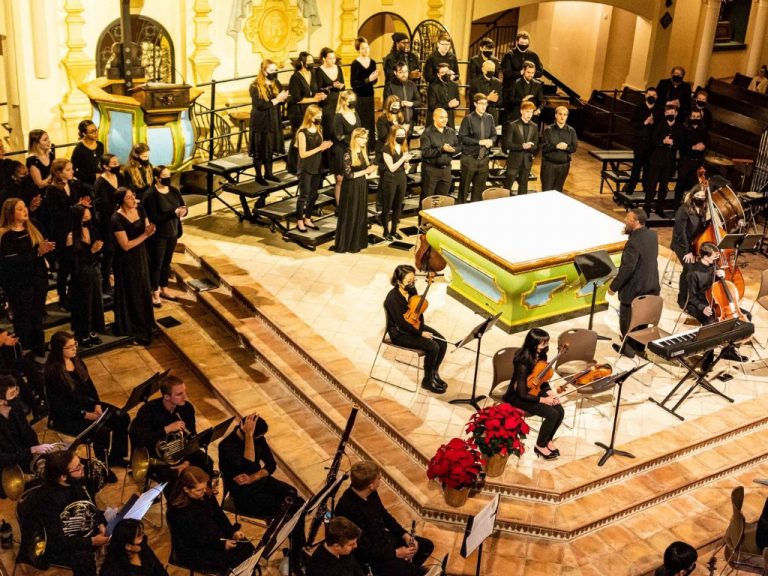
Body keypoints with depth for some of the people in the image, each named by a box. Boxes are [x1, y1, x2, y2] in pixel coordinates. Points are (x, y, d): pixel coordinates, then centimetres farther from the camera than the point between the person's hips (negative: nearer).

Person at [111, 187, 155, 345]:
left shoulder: (140, 210, -5)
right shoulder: (117, 219, -24)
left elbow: (146, 230, 1)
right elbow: (125, 245, -23)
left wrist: (150, 230, -22)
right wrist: (145, 234, -26)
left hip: (141, 256, 7)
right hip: (126, 261, -7)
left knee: (143, 290, 19)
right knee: (131, 294, 7)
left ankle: (145, 324, 37)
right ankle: (132, 329, 23)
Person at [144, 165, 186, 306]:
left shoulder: (174, 190, 0)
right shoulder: (151, 195, -19)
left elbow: (183, 207, 2)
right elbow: (154, 218, -24)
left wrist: (183, 211, -22)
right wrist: (174, 213, -30)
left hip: (173, 233, 6)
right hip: (158, 235, -6)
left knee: (167, 263, 19)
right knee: (156, 264, 7)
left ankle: (164, 289, 35)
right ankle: (155, 293, 20)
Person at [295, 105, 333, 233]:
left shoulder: (318, 130, 5)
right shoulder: (303, 132, -16)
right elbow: (303, 154, -19)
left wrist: (325, 146, -9)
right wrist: (319, 148, -23)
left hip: (317, 168, 7)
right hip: (306, 169, -6)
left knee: (313, 195, 12)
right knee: (304, 195, -1)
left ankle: (308, 219, 23)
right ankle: (299, 221, 9)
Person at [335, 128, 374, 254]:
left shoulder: (363, 152, 6)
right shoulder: (348, 154, -16)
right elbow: (348, 174, -20)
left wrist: (370, 169, -6)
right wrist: (365, 171, -21)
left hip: (362, 186, 7)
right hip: (351, 188, -7)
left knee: (361, 214, 12)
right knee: (349, 215, 0)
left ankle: (358, 242, 22)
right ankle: (346, 244, 10)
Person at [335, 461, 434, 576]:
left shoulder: (371, 493, -8)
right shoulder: (348, 508, -33)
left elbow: (385, 516, 12)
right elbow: (364, 549, -27)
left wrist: (406, 535, 1)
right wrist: (395, 553, -19)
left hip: (383, 538, 9)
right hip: (368, 556, -9)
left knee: (427, 545, 12)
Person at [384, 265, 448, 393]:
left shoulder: (412, 290, -5)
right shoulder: (393, 298, -28)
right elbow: (402, 323, -25)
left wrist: (422, 328, -7)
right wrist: (421, 333, -20)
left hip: (414, 326, 7)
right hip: (399, 333, -7)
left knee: (442, 343, -8)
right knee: (432, 347, -22)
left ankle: (434, 373, 13)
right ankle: (427, 381, -2)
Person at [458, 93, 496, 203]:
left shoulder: (489, 118, 6)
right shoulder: (468, 119, -9)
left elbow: (494, 135, 14)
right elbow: (462, 137, -12)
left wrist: (491, 141, -9)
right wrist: (479, 142, -17)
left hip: (484, 158, 5)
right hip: (469, 158, -5)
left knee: (480, 187, 11)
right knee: (464, 187, 2)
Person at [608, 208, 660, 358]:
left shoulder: (634, 242, -28)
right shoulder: (652, 235, -1)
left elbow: (626, 269, -29)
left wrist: (613, 286, -18)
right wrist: (630, 232, 3)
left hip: (634, 289, -8)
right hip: (650, 285, 8)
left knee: (627, 320, 11)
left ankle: (629, 348, 23)